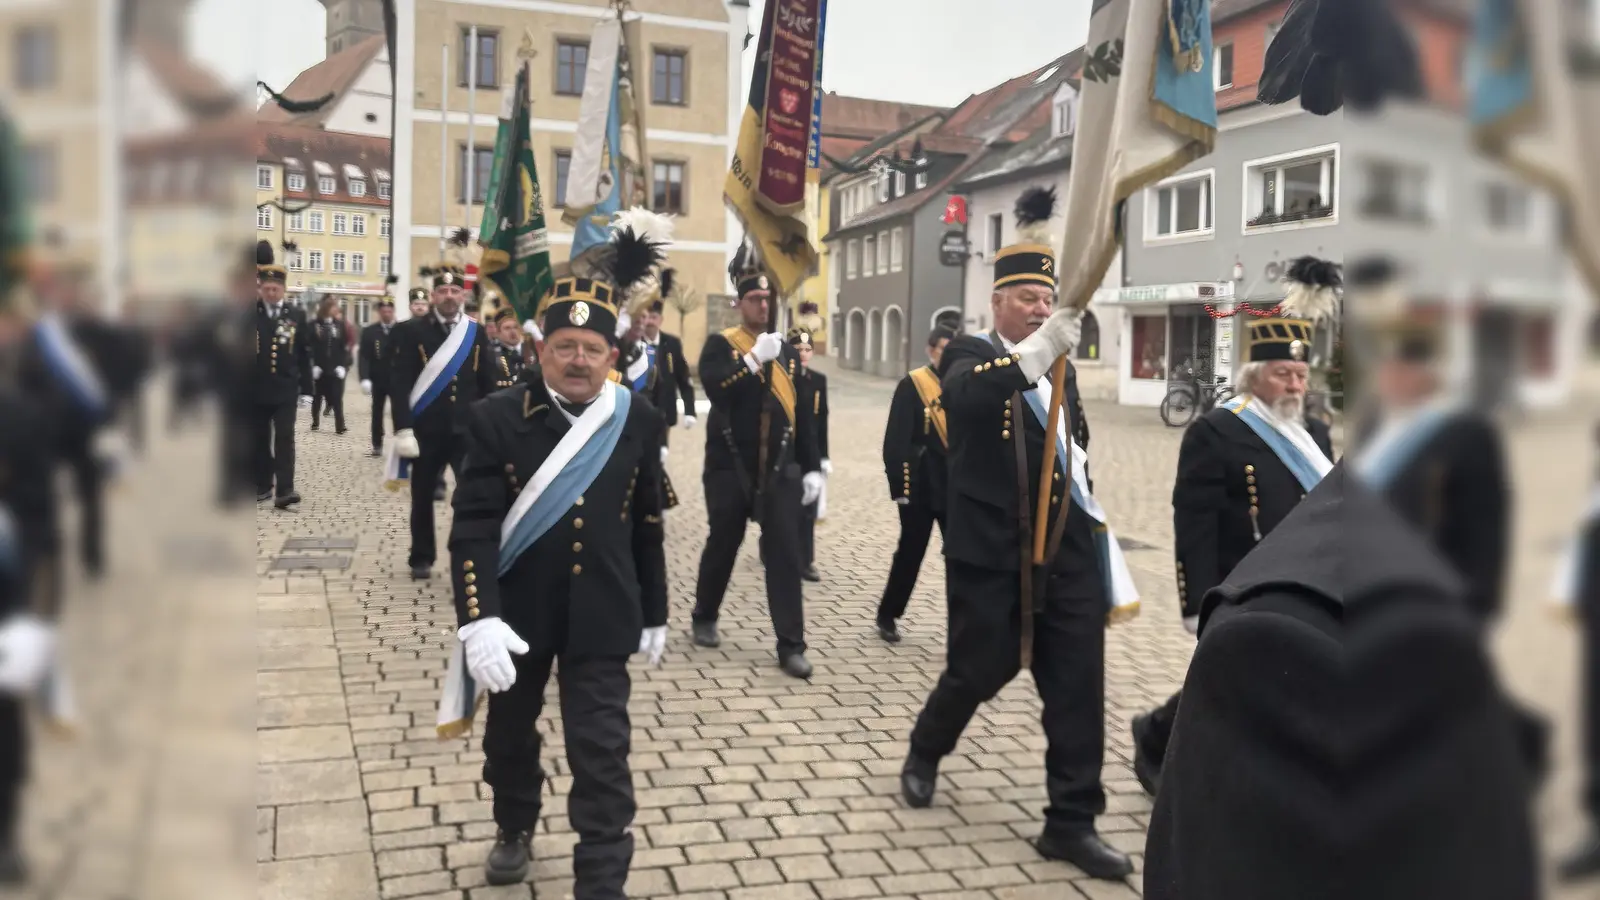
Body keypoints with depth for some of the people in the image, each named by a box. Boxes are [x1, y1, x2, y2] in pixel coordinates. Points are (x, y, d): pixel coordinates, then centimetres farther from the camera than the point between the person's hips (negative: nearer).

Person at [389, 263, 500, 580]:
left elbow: (487, 385, 8)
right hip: (426, 431, -1)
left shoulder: (477, 334, 5)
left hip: (468, 431, 1)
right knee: (423, 497, 10)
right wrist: (403, 430, -14)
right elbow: (400, 384, -7)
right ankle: (421, 559, 25)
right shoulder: (412, 331, -2)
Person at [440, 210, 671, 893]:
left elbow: (647, 528, 4)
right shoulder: (497, 418, -11)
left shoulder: (639, 423, -4)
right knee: (510, 732, 22)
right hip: (516, 616, 1)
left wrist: (653, 614, 9)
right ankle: (514, 830, 49)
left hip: (599, 621, 0)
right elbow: (473, 527, -14)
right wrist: (479, 620, -25)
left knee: (601, 756, -1)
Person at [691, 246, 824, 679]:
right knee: (723, 546, 10)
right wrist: (754, 360, -24)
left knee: (785, 554, -2)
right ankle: (705, 618, 34)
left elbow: (802, 413, 11)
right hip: (730, 468, -3)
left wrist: (812, 467, 6)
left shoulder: (786, 350, 11)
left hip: (779, 469, 3)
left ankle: (791, 646, 1)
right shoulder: (719, 345, -1)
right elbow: (715, 389, -21)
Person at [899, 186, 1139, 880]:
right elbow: (965, 393, -30)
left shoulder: (1058, 370, 15)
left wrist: (1100, 545, 20)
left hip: (1067, 554, 5)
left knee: (1078, 687, 3)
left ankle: (1071, 823, 14)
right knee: (977, 671, 7)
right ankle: (924, 754, 38)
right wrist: (1039, 350, -45)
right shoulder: (970, 355, -4)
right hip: (991, 556, -5)